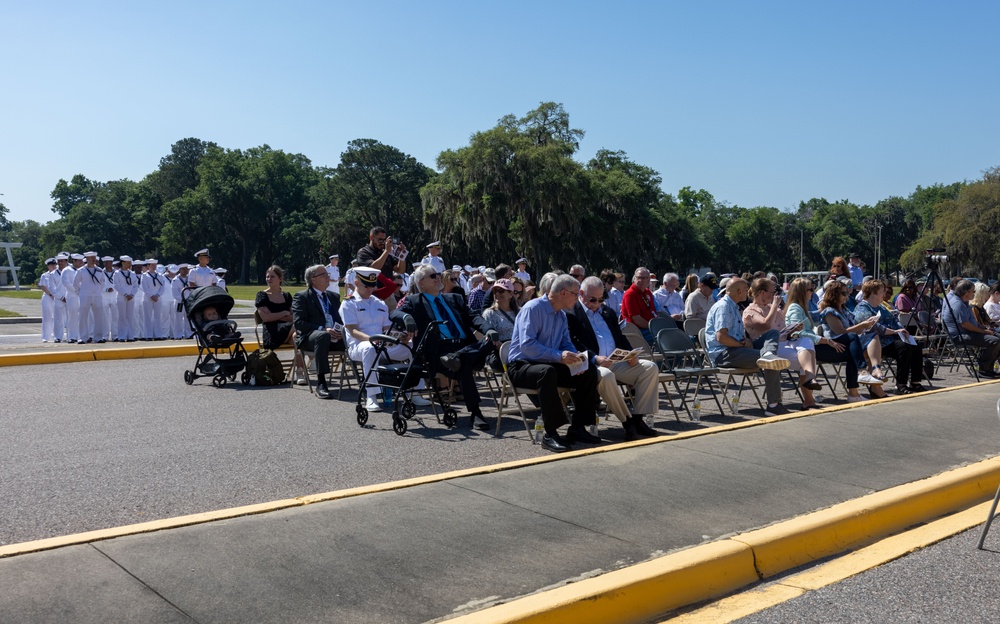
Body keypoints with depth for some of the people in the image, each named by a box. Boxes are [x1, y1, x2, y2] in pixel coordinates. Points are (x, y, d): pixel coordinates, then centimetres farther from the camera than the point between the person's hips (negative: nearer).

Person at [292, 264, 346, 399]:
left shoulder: (334, 296, 23)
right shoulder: (301, 296, 4)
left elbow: (342, 318, 19)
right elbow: (298, 322, -8)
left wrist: (342, 331, -6)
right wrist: (323, 329, -21)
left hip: (335, 336, 5)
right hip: (309, 336, -5)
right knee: (323, 336, -40)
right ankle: (320, 384, -41)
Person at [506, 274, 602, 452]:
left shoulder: (562, 315, 12)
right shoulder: (533, 308, -16)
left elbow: (567, 343, 13)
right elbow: (527, 345, -26)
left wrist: (575, 358, -11)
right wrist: (559, 356, -34)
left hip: (550, 364, 8)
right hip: (521, 366, -8)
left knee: (589, 370, -6)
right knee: (547, 372, -40)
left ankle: (577, 428, -3)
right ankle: (550, 435, -33)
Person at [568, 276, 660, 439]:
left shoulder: (608, 312, 24)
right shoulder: (571, 313, 0)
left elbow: (620, 337, 25)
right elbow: (574, 344, -12)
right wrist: (595, 358, -26)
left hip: (618, 361, 7)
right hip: (593, 364, -7)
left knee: (650, 368, -11)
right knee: (606, 376, -39)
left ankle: (638, 418, -12)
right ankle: (627, 421, -21)